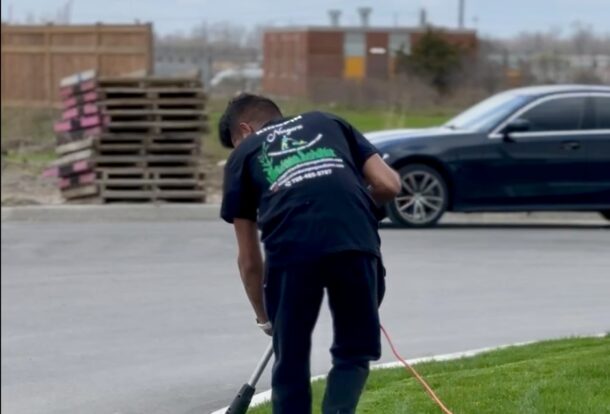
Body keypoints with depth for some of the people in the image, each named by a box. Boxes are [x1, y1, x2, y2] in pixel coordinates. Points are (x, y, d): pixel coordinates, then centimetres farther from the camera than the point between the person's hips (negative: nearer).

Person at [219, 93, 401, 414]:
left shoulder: (243, 155, 27)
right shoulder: (328, 123, 31)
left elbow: (249, 258, 27)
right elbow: (389, 185, 20)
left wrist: (263, 317, 40)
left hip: (292, 250, -1)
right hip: (355, 245, 1)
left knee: (291, 363, 16)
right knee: (354, 352, 18)